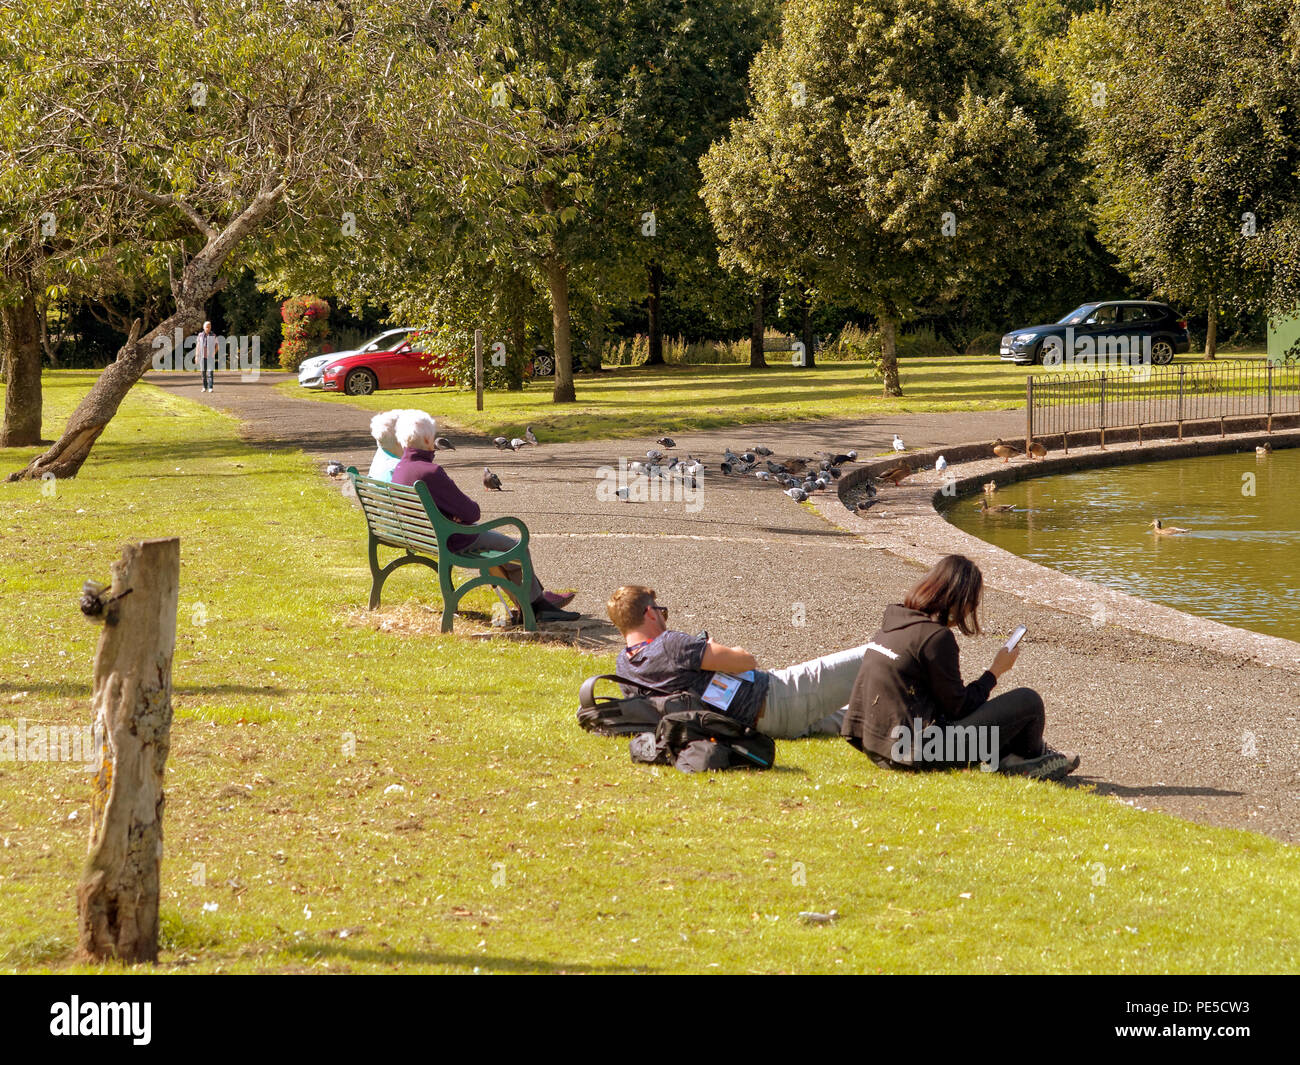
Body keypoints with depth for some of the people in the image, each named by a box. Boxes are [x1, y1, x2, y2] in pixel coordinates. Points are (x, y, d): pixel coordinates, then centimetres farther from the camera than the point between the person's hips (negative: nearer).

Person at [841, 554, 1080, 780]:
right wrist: (996, 670, 3)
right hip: (916, 753, -9)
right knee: (1028, 700, 0)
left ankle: (1007, 756, 25)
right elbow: (958, 707, -9)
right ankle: (1032, 758, 28)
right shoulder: (936, 637, -17)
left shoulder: (893, 622, 10)